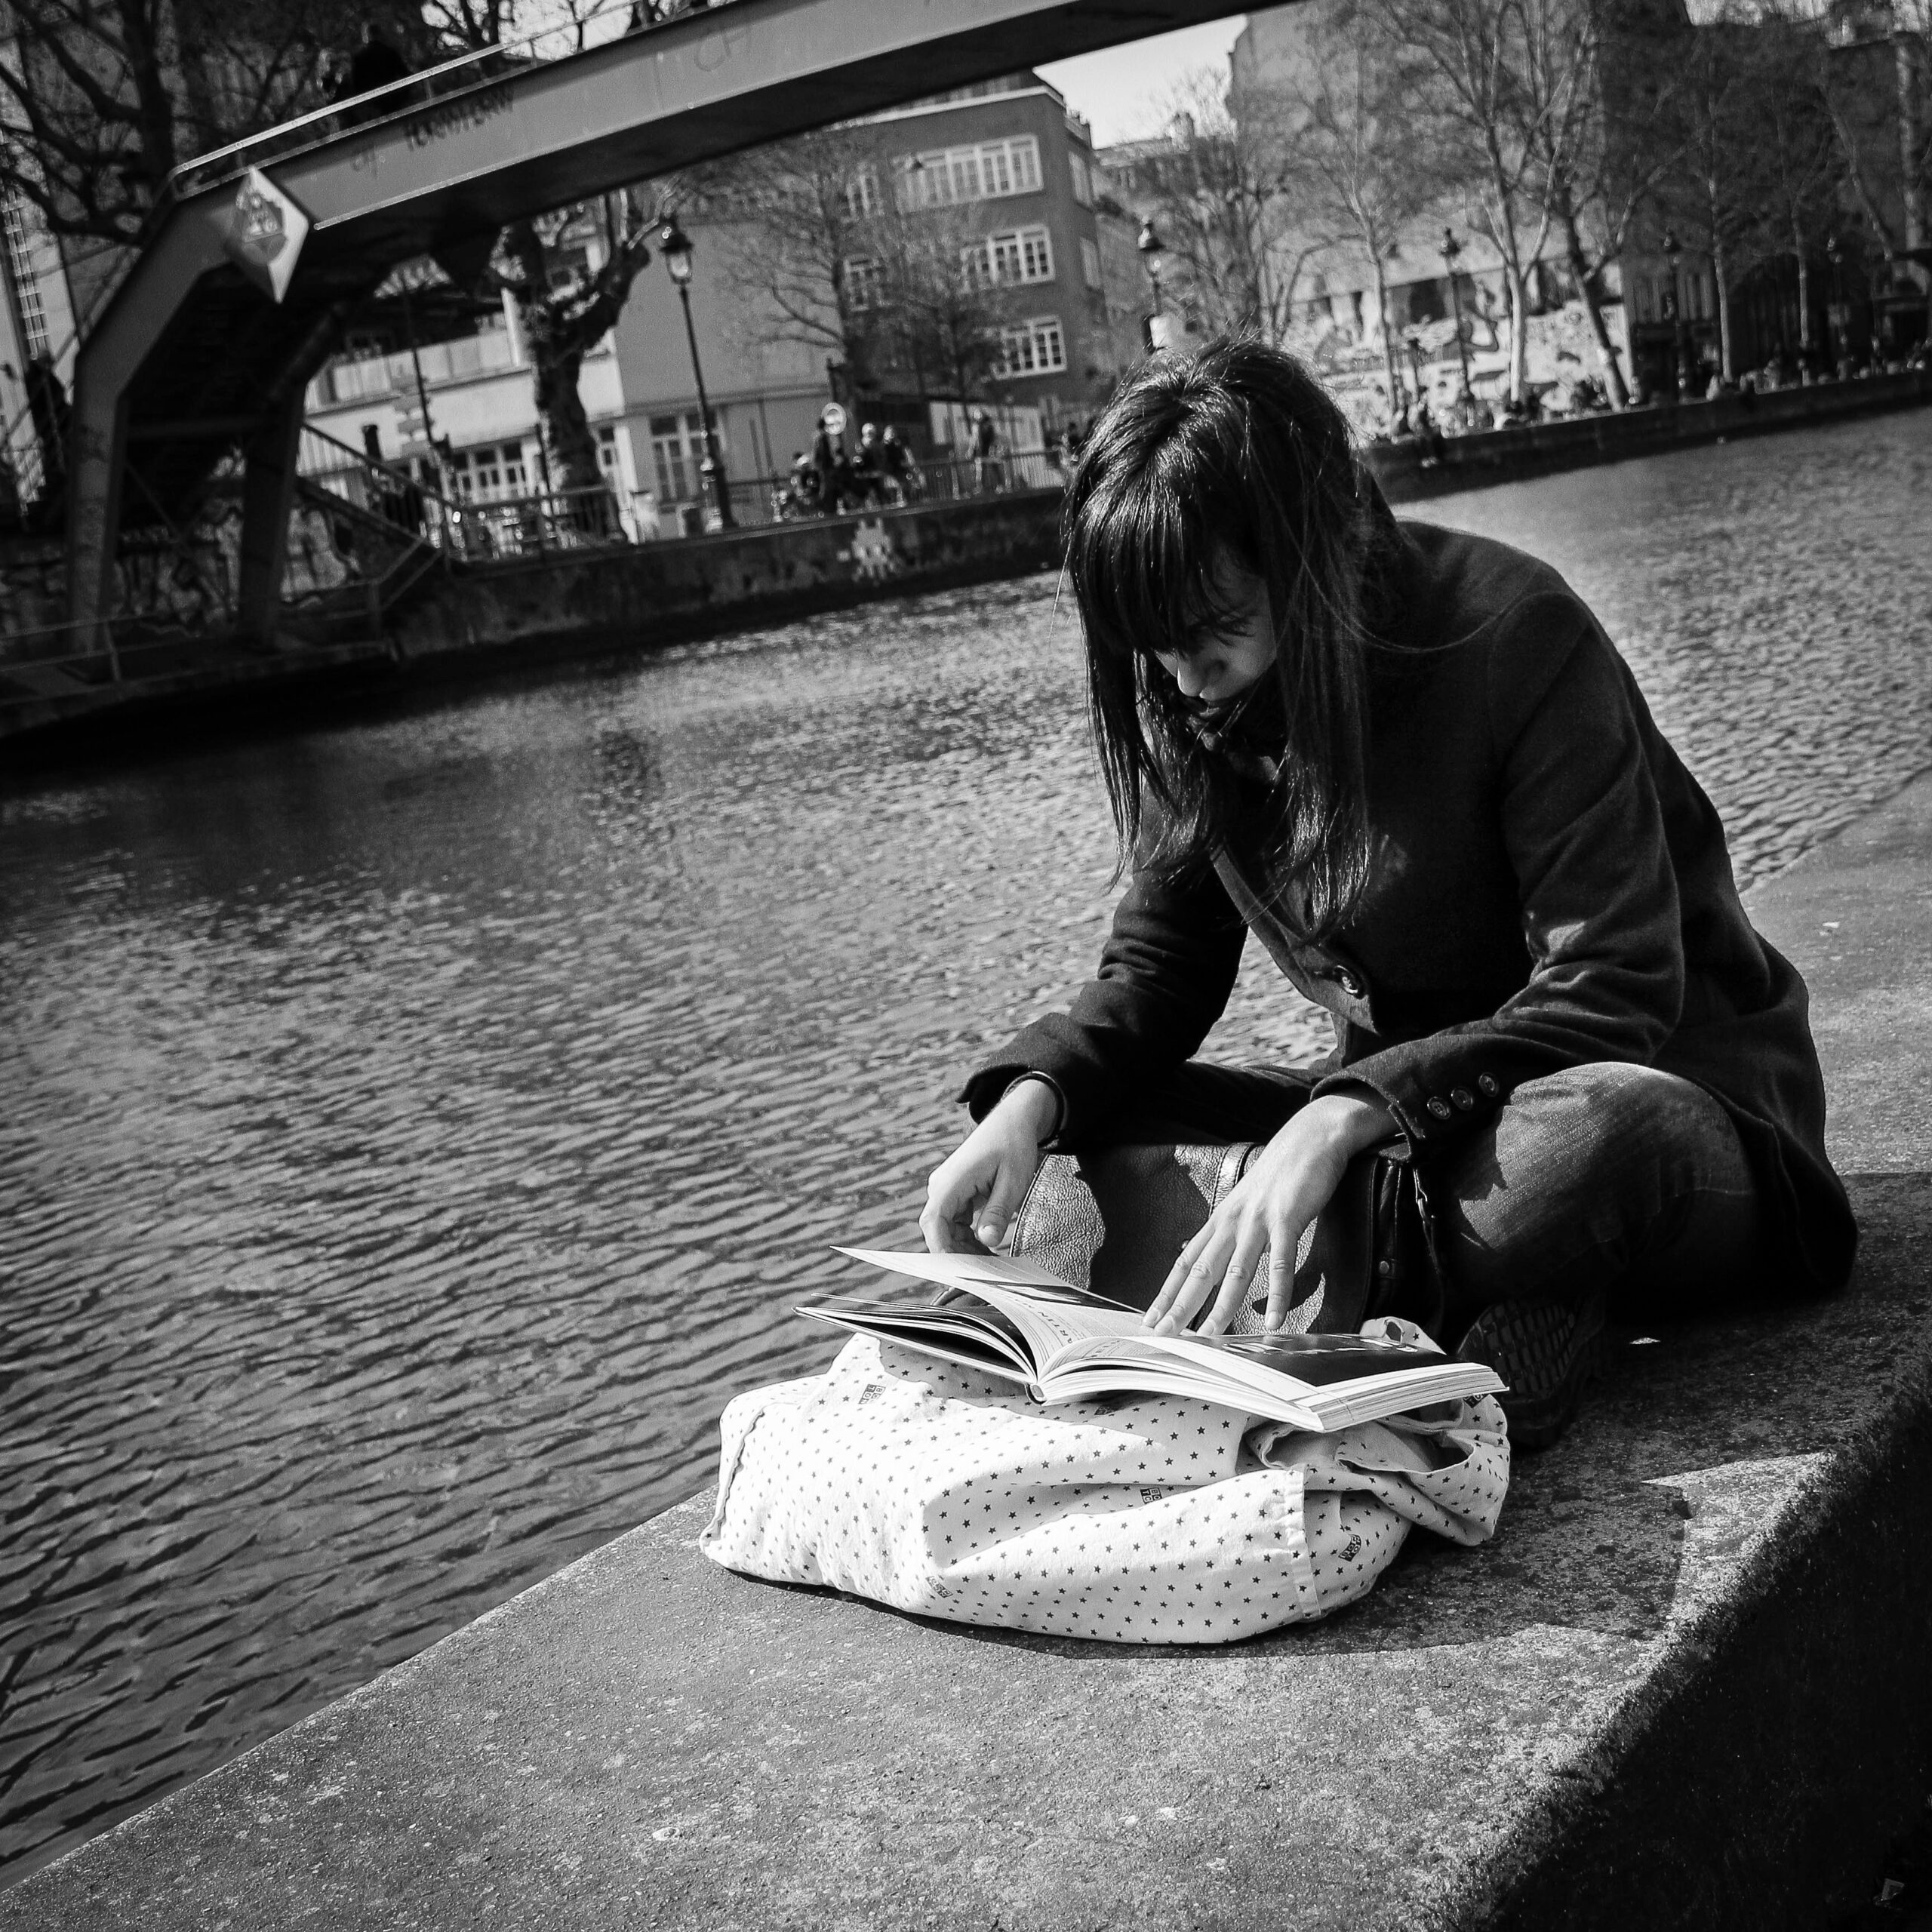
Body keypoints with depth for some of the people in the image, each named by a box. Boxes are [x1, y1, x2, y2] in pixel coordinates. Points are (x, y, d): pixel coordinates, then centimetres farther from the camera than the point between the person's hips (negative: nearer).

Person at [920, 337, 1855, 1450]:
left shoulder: (1516, 637, -21)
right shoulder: (1185, 705, -4)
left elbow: (1612, 991, -25)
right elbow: (1158, 971, 2)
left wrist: (1343, 1117, -37)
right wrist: (1033, 1099, -19)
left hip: (1658, 1080, -6)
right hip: (1402, 1123, 7)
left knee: (1589, 1137, -43)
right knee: (1076, 1137, -13)